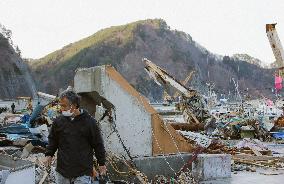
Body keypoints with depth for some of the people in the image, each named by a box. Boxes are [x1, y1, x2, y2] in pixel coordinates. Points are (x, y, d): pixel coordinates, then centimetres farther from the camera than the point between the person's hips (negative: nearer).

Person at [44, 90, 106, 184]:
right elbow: (53, 140, 18)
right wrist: (49, 154, 4)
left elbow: (98, 144, 1)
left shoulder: (89, 121, -6)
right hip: (62, 170, 4)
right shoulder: (58, 121, 4)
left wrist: (102, 163, 4)